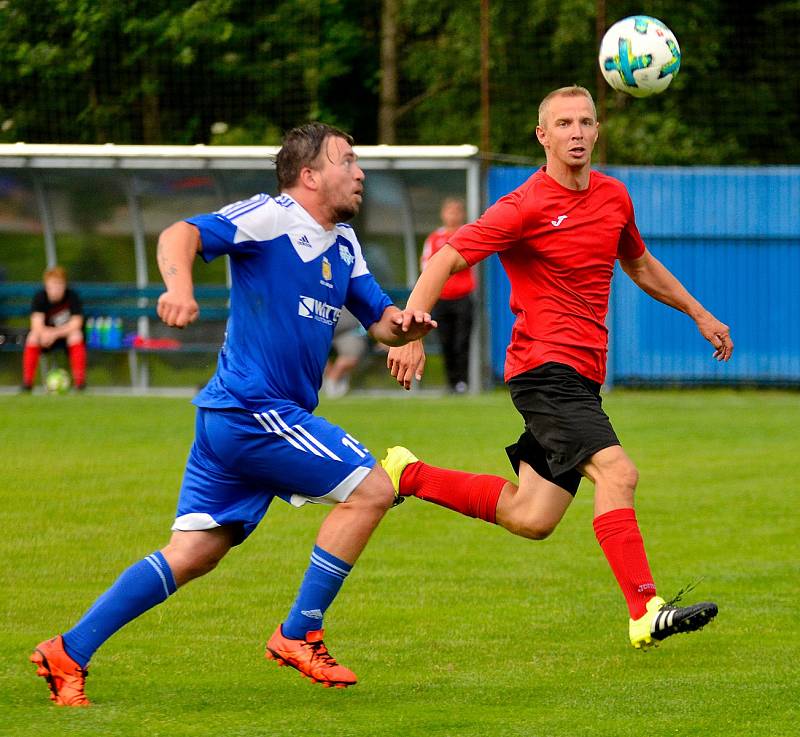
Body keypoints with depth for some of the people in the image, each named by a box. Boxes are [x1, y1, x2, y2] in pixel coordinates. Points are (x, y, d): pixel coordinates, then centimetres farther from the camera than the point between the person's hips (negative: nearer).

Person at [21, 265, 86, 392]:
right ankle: (27, 380, -25)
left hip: (68, 336, -1)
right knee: (33, 336, -29)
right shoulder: (39, 297, -13)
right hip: (47, 335, 1)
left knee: (76, 334, -33)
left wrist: (55, 333, -34)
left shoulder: (72, 296, -16)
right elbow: (37, 326, -22)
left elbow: (76, 324, -23)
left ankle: (79, 380, -30)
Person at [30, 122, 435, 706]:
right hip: (254, 411, -9)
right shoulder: (271, 217, -10)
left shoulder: (343, 245, 17)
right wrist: (180, 286, -43)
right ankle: (298, 635, -2)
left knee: (193, 554, 6)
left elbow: (380, 320, 21)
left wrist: (403, 325, -3)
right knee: (370, 488, -8)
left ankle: (69, 653, 6)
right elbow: (181, 235, -22)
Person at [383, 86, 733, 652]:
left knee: (531, 519, 7)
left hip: (581, 376, 8)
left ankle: (408, 475, 22)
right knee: (617, 472, -24)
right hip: (546, 366, -8)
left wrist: (699, 315, 33)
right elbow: (446, 260, -14)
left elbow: (640, 265, 31)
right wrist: (411, 328, -28)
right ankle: (646, 613, -26)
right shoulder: (525, 207, -10)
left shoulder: (614, 197, 12)